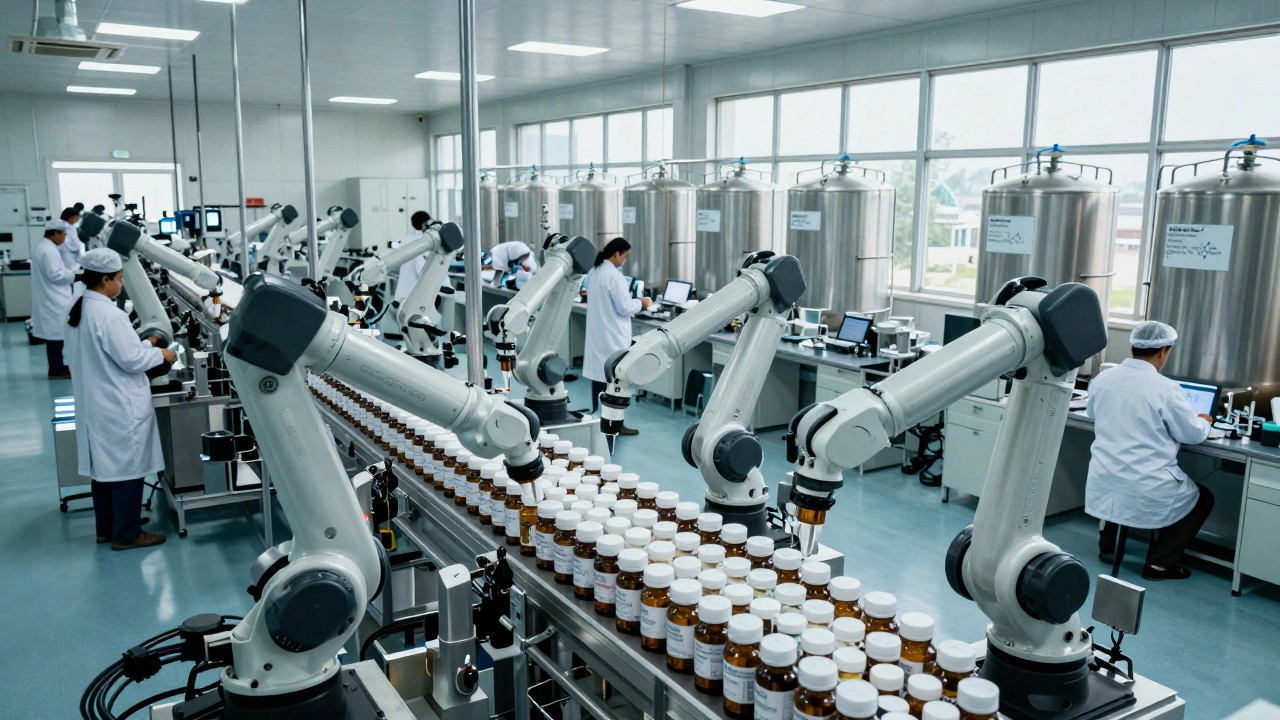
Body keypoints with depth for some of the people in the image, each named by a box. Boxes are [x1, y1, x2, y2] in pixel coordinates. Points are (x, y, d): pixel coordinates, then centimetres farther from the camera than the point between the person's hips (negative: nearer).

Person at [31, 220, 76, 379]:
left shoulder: (43, 246, 16)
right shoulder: (48, 250, -18)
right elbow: (55, 275, -21)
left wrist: (70, 273, 12)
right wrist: (74, 275, -10)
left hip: (50, 299, 11)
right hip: (53, 300, -11)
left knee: (55, 334, 15)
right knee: (56, 334, -4)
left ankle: (57, 366, 21)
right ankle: (56, 370, 1)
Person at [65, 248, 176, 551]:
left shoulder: (77, 311, 8)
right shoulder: (109, 314, -22)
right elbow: (130, 360, -21)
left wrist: (142, 344, 15)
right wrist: (160, 354, -5)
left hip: (94, 404, 10)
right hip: (120, 407, -10)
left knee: (103, 466, 17)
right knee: (127, 468, 1)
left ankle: (106, 528, 28)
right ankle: (126, 534, 9)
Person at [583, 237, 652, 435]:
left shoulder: (594, 272, 9)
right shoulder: (614, 276, -19)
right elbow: (624, 308, -17)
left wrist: (633, 302, 16)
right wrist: (640, 303, 0)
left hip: (597, 334, 9)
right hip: (613, 336, -9)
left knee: (599, 375, 12)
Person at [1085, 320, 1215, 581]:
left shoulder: (1101, 379, -1)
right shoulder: (1166, 389, -15)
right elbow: (1194, 435, -4)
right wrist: (1204, 422, 19)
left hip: (1102, 484, 5)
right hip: (1146, 490, -4)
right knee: (1203, 498, 23)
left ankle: (1107, 543, 36)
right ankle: (1159, 563, 14)